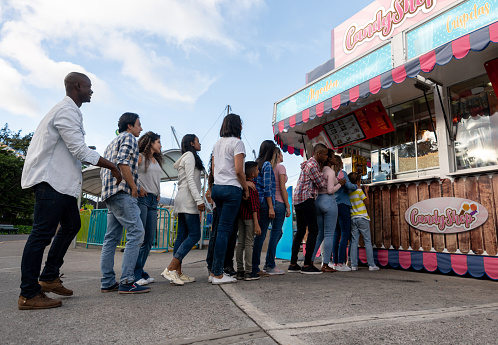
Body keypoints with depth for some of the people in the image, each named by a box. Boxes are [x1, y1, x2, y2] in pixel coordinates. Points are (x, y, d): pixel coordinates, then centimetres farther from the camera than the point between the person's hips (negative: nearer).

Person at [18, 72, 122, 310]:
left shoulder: (68, 110, 20)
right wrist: (112, 167, -13)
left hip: (61, 181, 11)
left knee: (71, 224, 14)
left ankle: (49, 277, 22)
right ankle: (28, 294, 1)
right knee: (43, 232, -7)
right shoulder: (67, 110, -14)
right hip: (51, 179, -11)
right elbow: (80, 151, -21)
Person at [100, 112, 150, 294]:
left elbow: (103, 171, 24)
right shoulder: (129, 138, 1)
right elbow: (123, 163, -16)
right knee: (136, 232, -14)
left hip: (110, 194, 10)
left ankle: (107, 282, 11)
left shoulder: (112, 142, 29)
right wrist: (134, 187, -13)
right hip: (122, 192, -10)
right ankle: (127, 281, -17)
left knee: (111, 237, 8)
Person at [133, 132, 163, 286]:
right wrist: (138, 188, -15)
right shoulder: (140, 157, 1)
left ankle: (140, 272, 14)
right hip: (142, 198, -8)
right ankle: (136, 274, -4)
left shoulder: (156, 161, 24)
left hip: (153, 200, 8)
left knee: (149, 239, 5)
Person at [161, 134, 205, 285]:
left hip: (183, 200, 10)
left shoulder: (187, 157, 25)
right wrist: (199, 200, -19)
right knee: (194, 235, -13)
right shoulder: (190, 155, -2)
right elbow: (190, 180, -13)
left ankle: (178, 273, 3)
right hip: (188, 199, -10)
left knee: (182, 236, 3)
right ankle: (170, 269, -17)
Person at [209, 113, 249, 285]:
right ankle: (218, 274, 1)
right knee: (224, 229, -5)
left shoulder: (217, 143, 18)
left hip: (216, 188, 8)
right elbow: (239, 170, -13)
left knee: (224, 228, 13)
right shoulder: (237, 142, -6)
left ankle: (214, 271, 17)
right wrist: (246, 188, -3)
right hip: (232, 189, -8)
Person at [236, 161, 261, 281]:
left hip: (241, 215, 8)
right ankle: (248, 272, 2)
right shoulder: (251, 186, -14)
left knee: (241, 243, 10)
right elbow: (253, 205, -17)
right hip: (250, 216, -8)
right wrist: (256, 224, -17)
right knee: (249, 243, -3)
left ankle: (240, 271, 16)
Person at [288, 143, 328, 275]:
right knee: (313, 230, -6)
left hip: (297, 199, 10)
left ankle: (293, 264, 13)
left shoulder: (309, 163, 22)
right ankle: (307, 265, -4)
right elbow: (322, 184, -8)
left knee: (300, 231, 11)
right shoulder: (313, 165, -10)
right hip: (306, 199, -10)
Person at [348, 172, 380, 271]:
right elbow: (366, 201, 2)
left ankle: (353, 265, 3)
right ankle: (371, 265, 5)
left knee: (354, 242, 5)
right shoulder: (359, 190, -7)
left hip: (353, 218, 5)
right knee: (368, 241, 3)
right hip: (362, 218, -5)